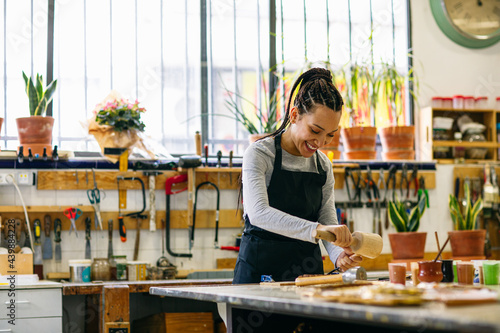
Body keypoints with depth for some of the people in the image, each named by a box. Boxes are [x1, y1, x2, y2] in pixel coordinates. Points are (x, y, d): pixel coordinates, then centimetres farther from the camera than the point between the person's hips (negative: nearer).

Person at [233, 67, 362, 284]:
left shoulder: (323, 165, 10)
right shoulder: (259, 154, -8)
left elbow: (329, 221, 9)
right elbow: (258, 213, -24)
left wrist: (339, 255, -13)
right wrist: (316, 229, -36)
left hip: (307, 273, 4)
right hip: (258, 270, -4)